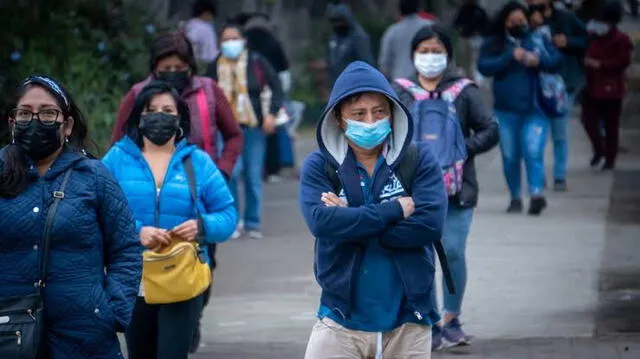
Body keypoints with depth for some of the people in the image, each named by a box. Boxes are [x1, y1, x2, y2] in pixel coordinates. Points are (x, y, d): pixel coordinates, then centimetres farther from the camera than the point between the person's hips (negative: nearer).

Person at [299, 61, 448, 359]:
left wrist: (350, 221, -13)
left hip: (407, 325, 1)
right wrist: (394, 210, -15)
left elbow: (429, 225, -14)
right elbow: (320, 221, -17)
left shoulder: (419, 161, 1)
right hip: (341, 321, -1)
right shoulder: (319, 166, 1)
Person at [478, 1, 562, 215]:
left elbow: (557, 61, 0)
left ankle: (537, 193, -27)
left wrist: (539, 60, -20)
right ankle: (515, 198, 19)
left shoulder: (539, 40, 6)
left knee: (533, 153, -16)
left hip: (535, 111, -1)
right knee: (510, 157, 8)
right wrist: (510, 57, -20)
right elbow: (484, 66, -9)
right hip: (506, 111, 2)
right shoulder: (494, 44, 4)